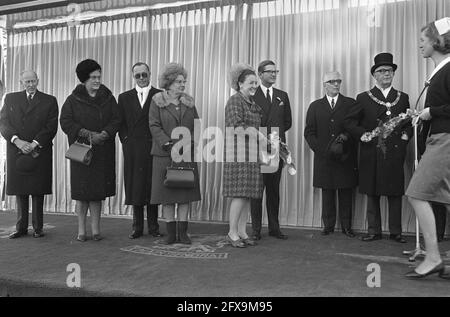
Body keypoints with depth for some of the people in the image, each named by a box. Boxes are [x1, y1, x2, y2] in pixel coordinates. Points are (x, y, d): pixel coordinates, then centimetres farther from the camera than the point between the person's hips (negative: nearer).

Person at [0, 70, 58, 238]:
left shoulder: (49, 101, 7)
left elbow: (51, 127, -2)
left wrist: (35, 143, -12)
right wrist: (17, 141, -11)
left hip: (39, 152, -2)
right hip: (16, 152, 2)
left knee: (38, 191, 0)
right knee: (20, 191, 6)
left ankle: (38, 228, 9)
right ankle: (21, 227, 15)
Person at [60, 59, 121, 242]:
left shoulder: (108, 98, 9)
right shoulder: (73, 100, 4)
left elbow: (116, 120, 1)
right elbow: (65, 122, -4)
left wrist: (103, 134, -16)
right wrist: (87, 133, -15)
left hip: (102, 151, 2)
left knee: (98, 191, 4)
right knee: (81, 191, -1)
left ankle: (96, 229, 12)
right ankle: (81, 230, 10)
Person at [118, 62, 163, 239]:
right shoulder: (124, 97, 14)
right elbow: (120, 123, 11)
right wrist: (126, 140, -1)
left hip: (153, 148, -2)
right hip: (132, 149, 2)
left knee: (152, 185, 2)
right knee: (135, 186, 4)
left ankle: (153, 226, 13)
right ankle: (137, 227, 14)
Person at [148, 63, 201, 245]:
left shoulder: (189, 102, 13)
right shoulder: (157, 101, 3)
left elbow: (196, 126, 11)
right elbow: (154, 126, -6)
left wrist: (190, 143, -6)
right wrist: (169, 144, -17)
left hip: (187, 154, 3)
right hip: (165, 154, -3)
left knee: (186, 192, 3)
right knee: (167, 193, 1)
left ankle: (182, 231, 11)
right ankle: (171, 232, 11)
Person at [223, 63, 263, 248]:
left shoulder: (253, 104, 20)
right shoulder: (235, 101, -6)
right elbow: (237, 127, -17)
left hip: (252, 154, 8)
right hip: (238, 152, -8)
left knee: (247, 194, 8)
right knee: (240, 194, -7)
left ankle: (242, 232, 15)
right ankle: (232, 233, 3)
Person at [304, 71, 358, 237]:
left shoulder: (351, 104, 9)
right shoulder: (315, 106, 12)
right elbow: (309, 132, 7)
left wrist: (346, 136, -13)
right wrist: (321, 149, -5)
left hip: (346, 158, -1)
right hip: (324, 157, 1)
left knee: (346, 193, 2)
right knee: (327, 192, 4)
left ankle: (346, 226, 12)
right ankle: (328, 225, 14)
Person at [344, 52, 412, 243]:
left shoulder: (402, 98, 15)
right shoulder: (364, 98, 8)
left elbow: (410, 123, 19)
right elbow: (349, 121, 5)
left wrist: (406, 134, 0)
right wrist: (362, 134, -7)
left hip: (395, 153, 1)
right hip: (371, 154, -1)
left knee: (395, 193, 3)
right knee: (372, 193, 3)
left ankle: (395, 232, 12)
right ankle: (374, 231, 12)